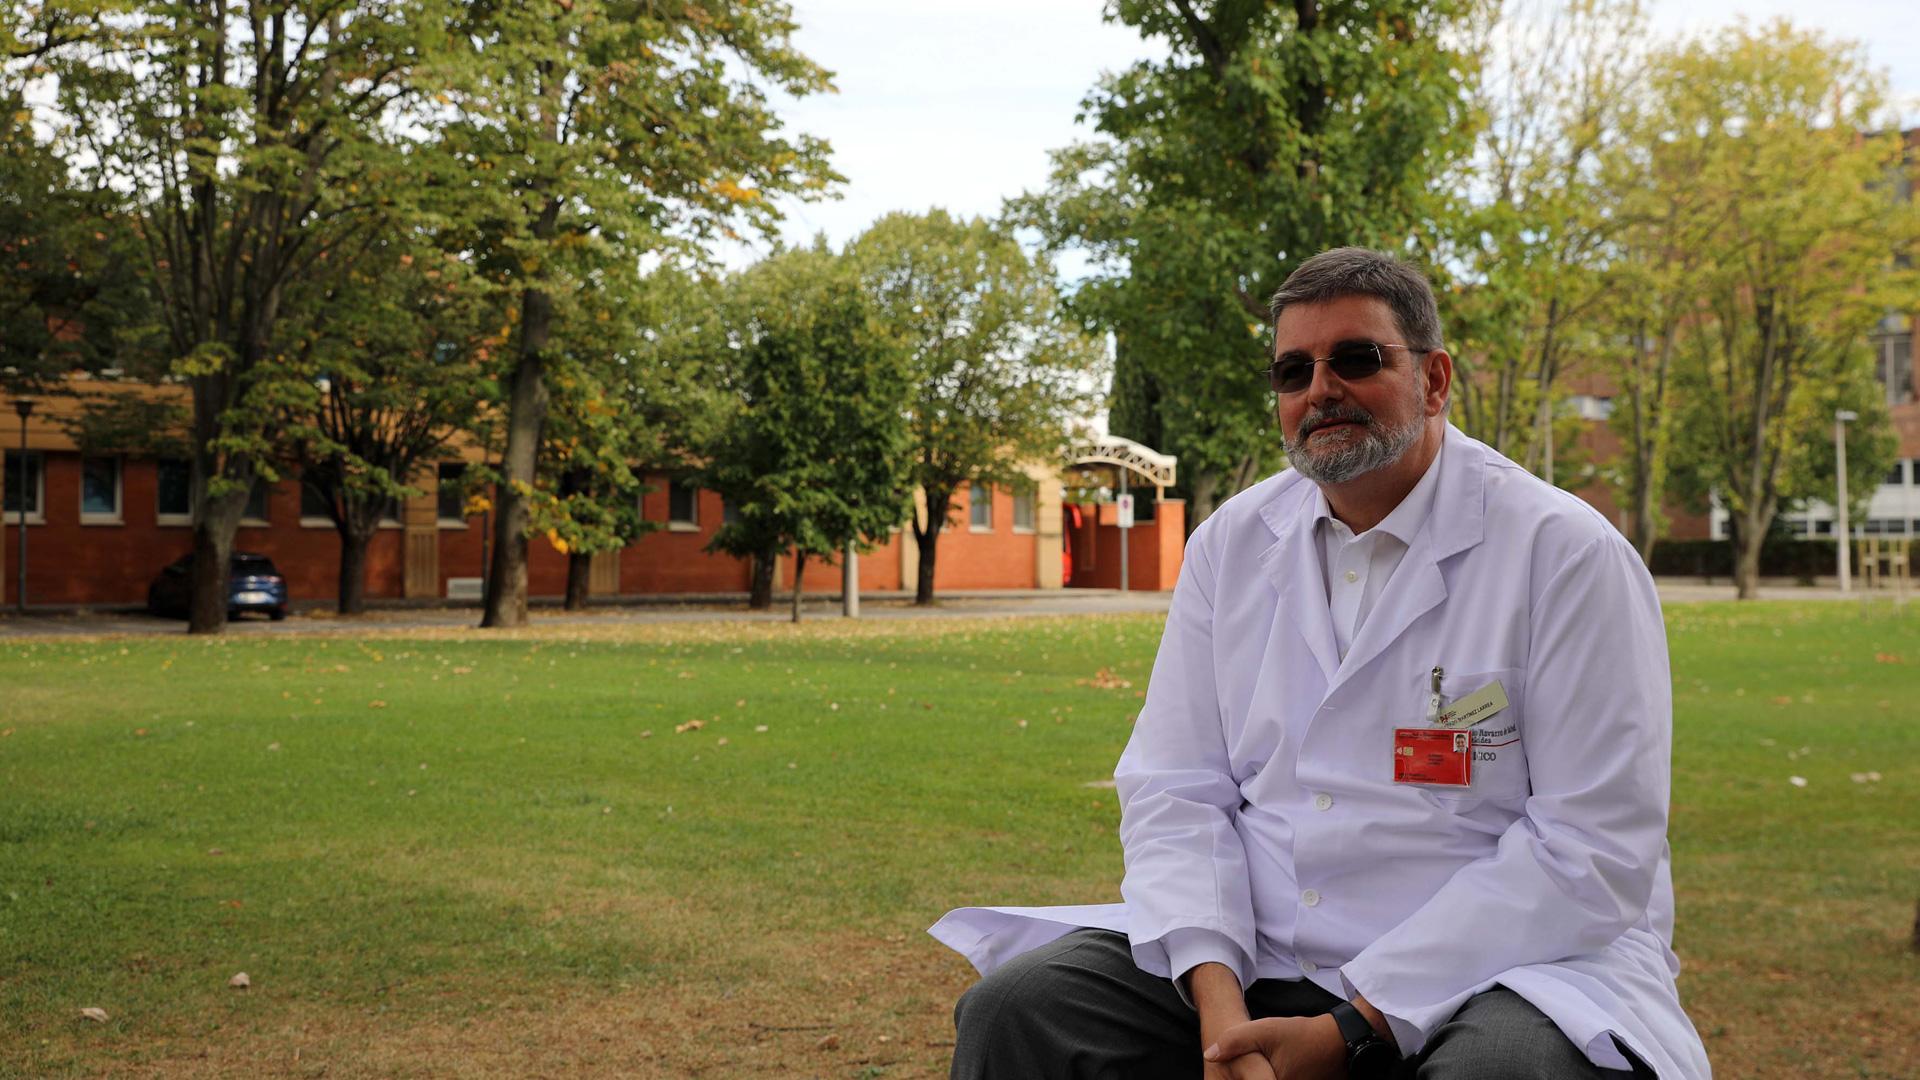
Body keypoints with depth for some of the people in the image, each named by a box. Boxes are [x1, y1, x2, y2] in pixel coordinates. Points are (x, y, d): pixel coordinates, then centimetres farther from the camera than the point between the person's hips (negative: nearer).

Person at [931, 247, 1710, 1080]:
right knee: (1014, 1008, -15)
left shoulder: (1569, 553, -7)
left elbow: (1594, 848, -12)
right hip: (1255, 959, 4)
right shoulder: (1231, 543, 8)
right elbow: (1175, 788, 4)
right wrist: (1216, 993, -14)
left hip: (1499, 969, -3)